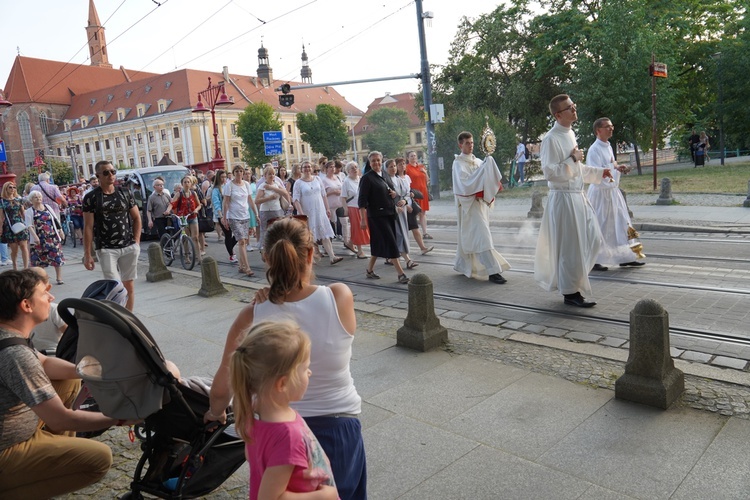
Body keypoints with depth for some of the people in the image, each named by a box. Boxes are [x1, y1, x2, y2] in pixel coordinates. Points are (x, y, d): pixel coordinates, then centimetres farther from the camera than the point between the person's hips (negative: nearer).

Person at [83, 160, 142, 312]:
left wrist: (137, 241, 2)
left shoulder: (125, 193, 8)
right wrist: (87, 254, -5)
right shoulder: (91, 198, -1)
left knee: (129, 286, 8)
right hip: (106, 249, -3)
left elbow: (136, 217, 13)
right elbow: (88, 227, -2)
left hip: (129, 248, 3)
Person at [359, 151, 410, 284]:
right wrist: (363, 219, -18)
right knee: (391, 243, -8)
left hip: (389, 214, 7)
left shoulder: (385, 176, 13)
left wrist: (394, 193, 3)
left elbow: (393, 190, 28)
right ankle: (401, 273, -4)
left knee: (379, 244, 12)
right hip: (377, 216, -7)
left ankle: (370, 270, 25)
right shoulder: (367, 178, -8)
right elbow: (362, 200, -12)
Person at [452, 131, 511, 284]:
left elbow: (485, 179, 17)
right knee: (481, 235, -14)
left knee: (469, 236, 15)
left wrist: (495, 183, -5)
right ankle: (492, 271, -16)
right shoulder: (458, 163, -7)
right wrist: (483, 168, -21)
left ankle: (461, 264, 30)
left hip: (481, 201, 7)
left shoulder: (477, 161, 14)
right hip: (469, 203, -7)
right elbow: (465, 182, -20)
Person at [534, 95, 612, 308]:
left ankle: (572, 277, 30)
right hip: (563, 197, -9)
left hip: (578, 196, 9)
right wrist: (573, 160, -17)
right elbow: (549, 172, -22)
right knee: (570, 246, -1)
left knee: (593, 239, 14)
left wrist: (599, 172, 17)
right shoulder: (551, 139, -16)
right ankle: (570, 292, 12)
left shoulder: (569, 133, 13)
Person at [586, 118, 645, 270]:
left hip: (613, 190, 9)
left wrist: (619, 168, 4)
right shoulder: (595, 149, -15)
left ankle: (625, 258, 20)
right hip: (601, 192, -9)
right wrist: (614, 167, -22)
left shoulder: (608, 146, 13)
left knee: (621, 224, 11)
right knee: (599, 227, -2)